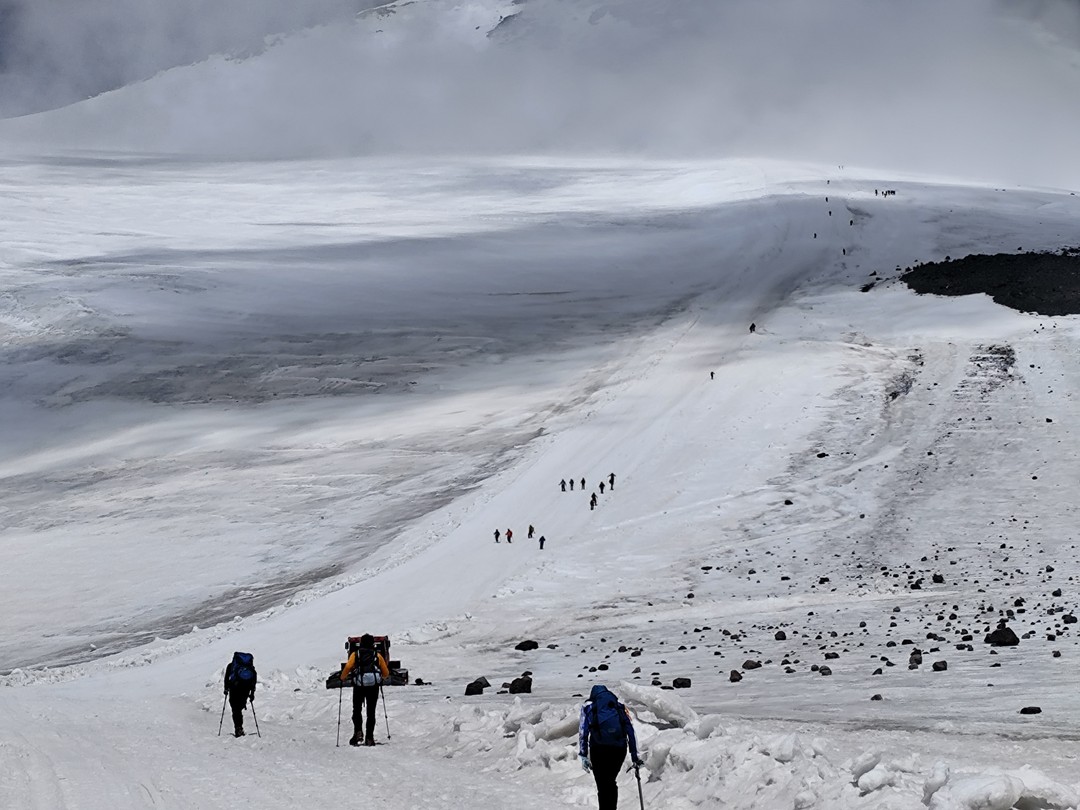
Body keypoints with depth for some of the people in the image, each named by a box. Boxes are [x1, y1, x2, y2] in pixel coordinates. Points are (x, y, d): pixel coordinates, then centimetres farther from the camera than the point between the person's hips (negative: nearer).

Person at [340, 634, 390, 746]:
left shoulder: (355, 654, 9)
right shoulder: (377, 655, 13)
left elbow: (347, 667, -6)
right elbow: (386, 673, 16)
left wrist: (342, 678, 11)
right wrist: (384, 678, 38)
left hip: (359, 684, -1)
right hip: (373, 685, 1)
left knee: (357, 710, 10)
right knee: (371, 712, 8)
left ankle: (358, 732, -10)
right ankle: (369, 737, 3)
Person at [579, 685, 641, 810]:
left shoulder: (588, 706, 15)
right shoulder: (620, 707, 21)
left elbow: (583, 732, 5)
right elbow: (631, 731, 16)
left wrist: (583, 756, 3)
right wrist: (634, 755, 16)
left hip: (599, 748, -3)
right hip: (619, 748, 3)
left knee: (602, 786, 1)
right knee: (611, 782, 20)